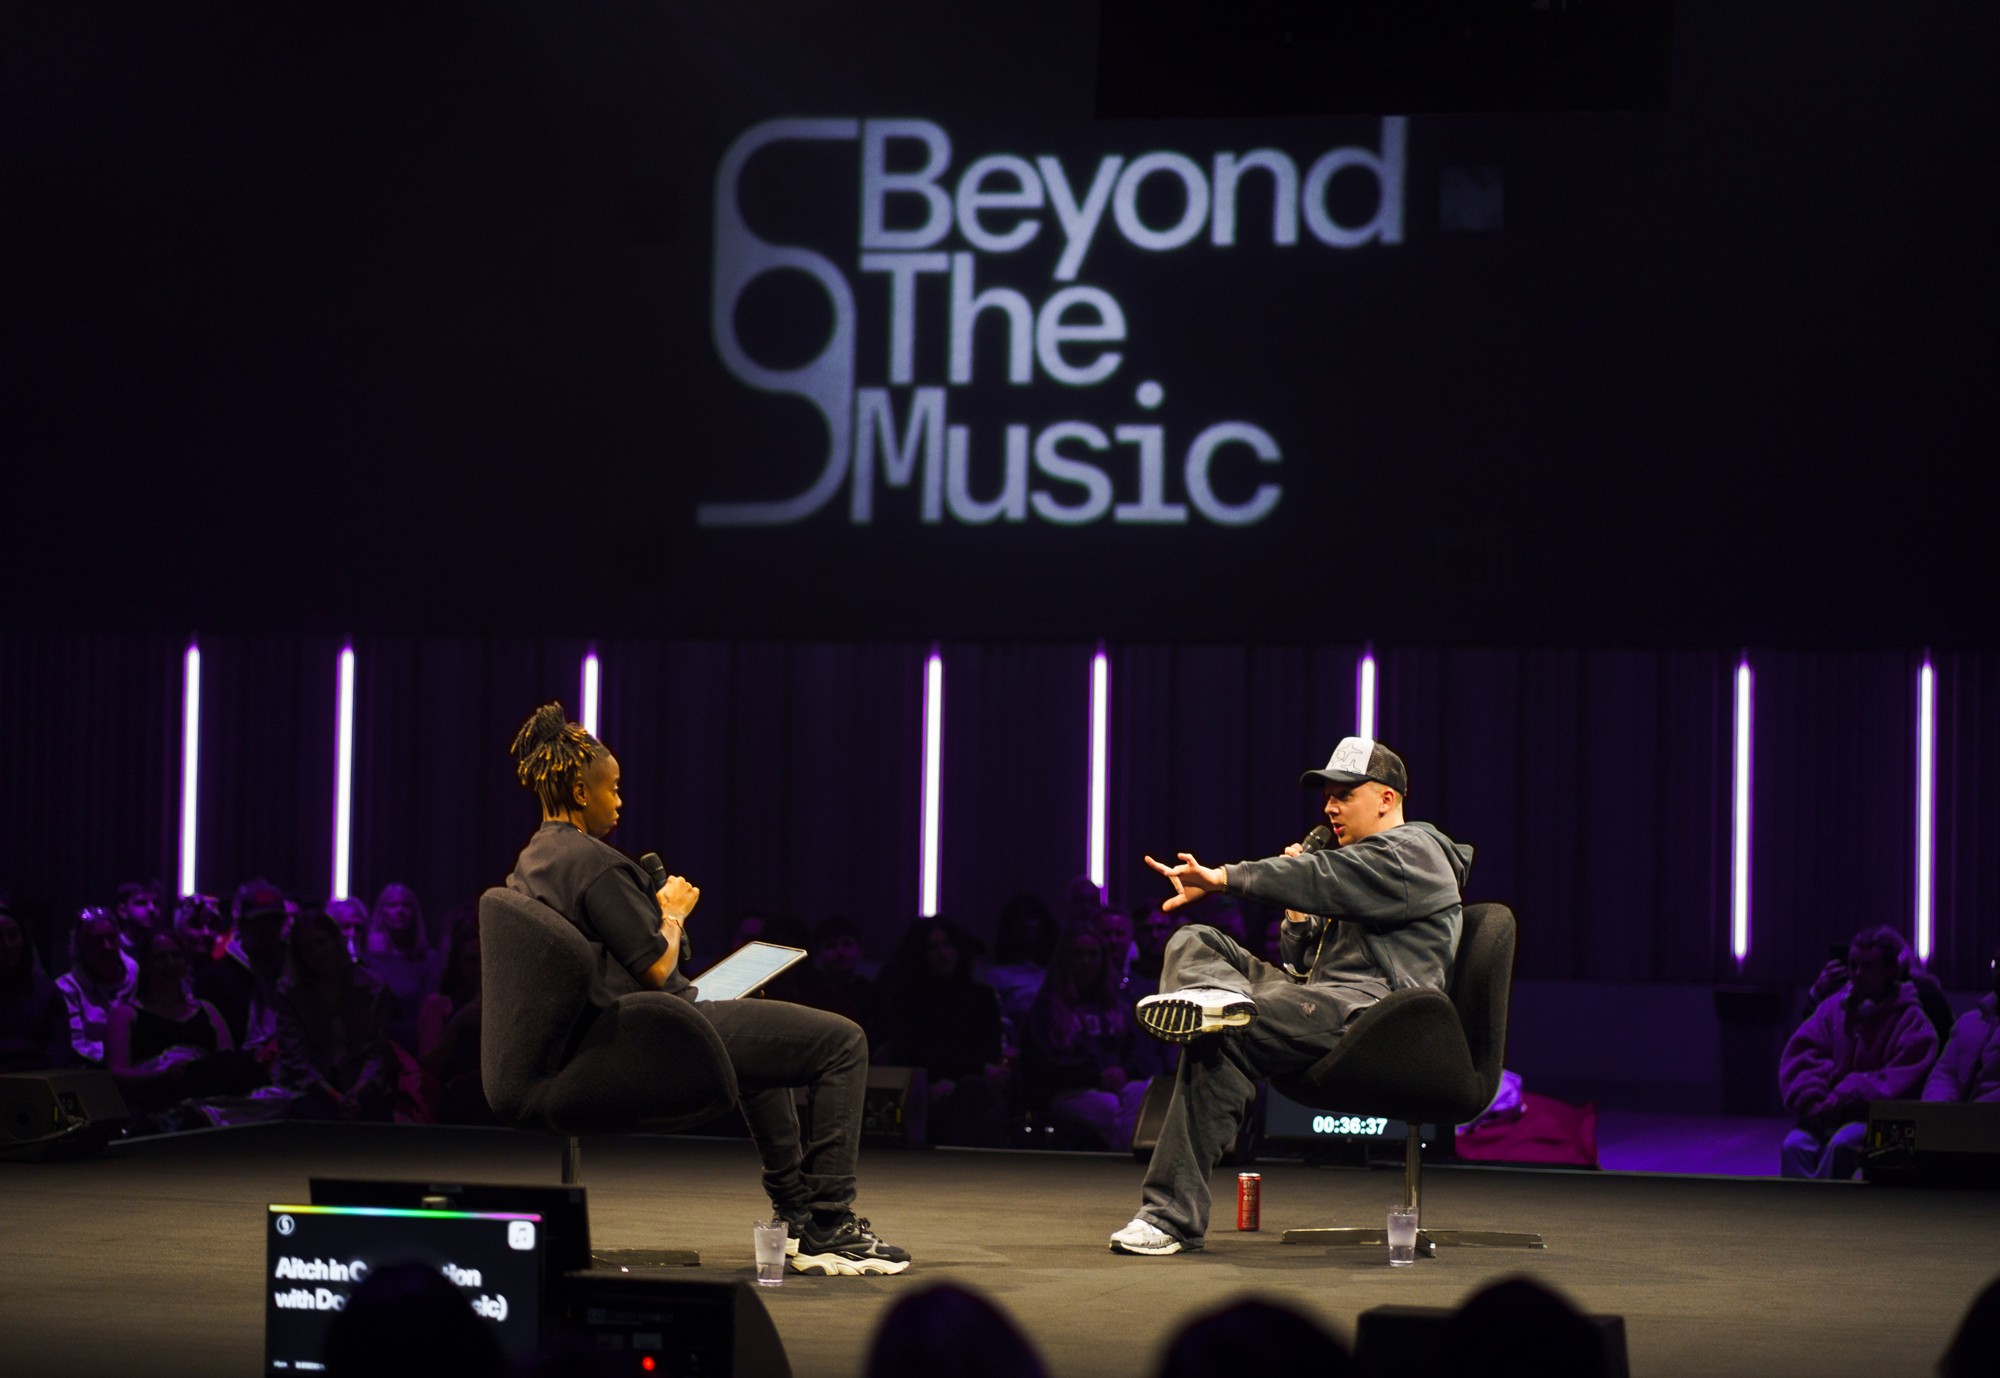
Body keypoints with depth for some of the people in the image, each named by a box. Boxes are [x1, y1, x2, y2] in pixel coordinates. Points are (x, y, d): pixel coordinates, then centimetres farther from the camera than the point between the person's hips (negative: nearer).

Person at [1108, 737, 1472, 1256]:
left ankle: (1174, 1215, -32)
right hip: (1320, 994, 10)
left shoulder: (1411, 853, 1)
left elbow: (1329, 878, -19)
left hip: (1370, 1008, -10)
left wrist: (1223, 877, -28)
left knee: (1222, 1041, -29)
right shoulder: (1366, 864, 32)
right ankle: (1216, 994, -39)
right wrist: (1298, 910, 11)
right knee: (1194, 942, 0)